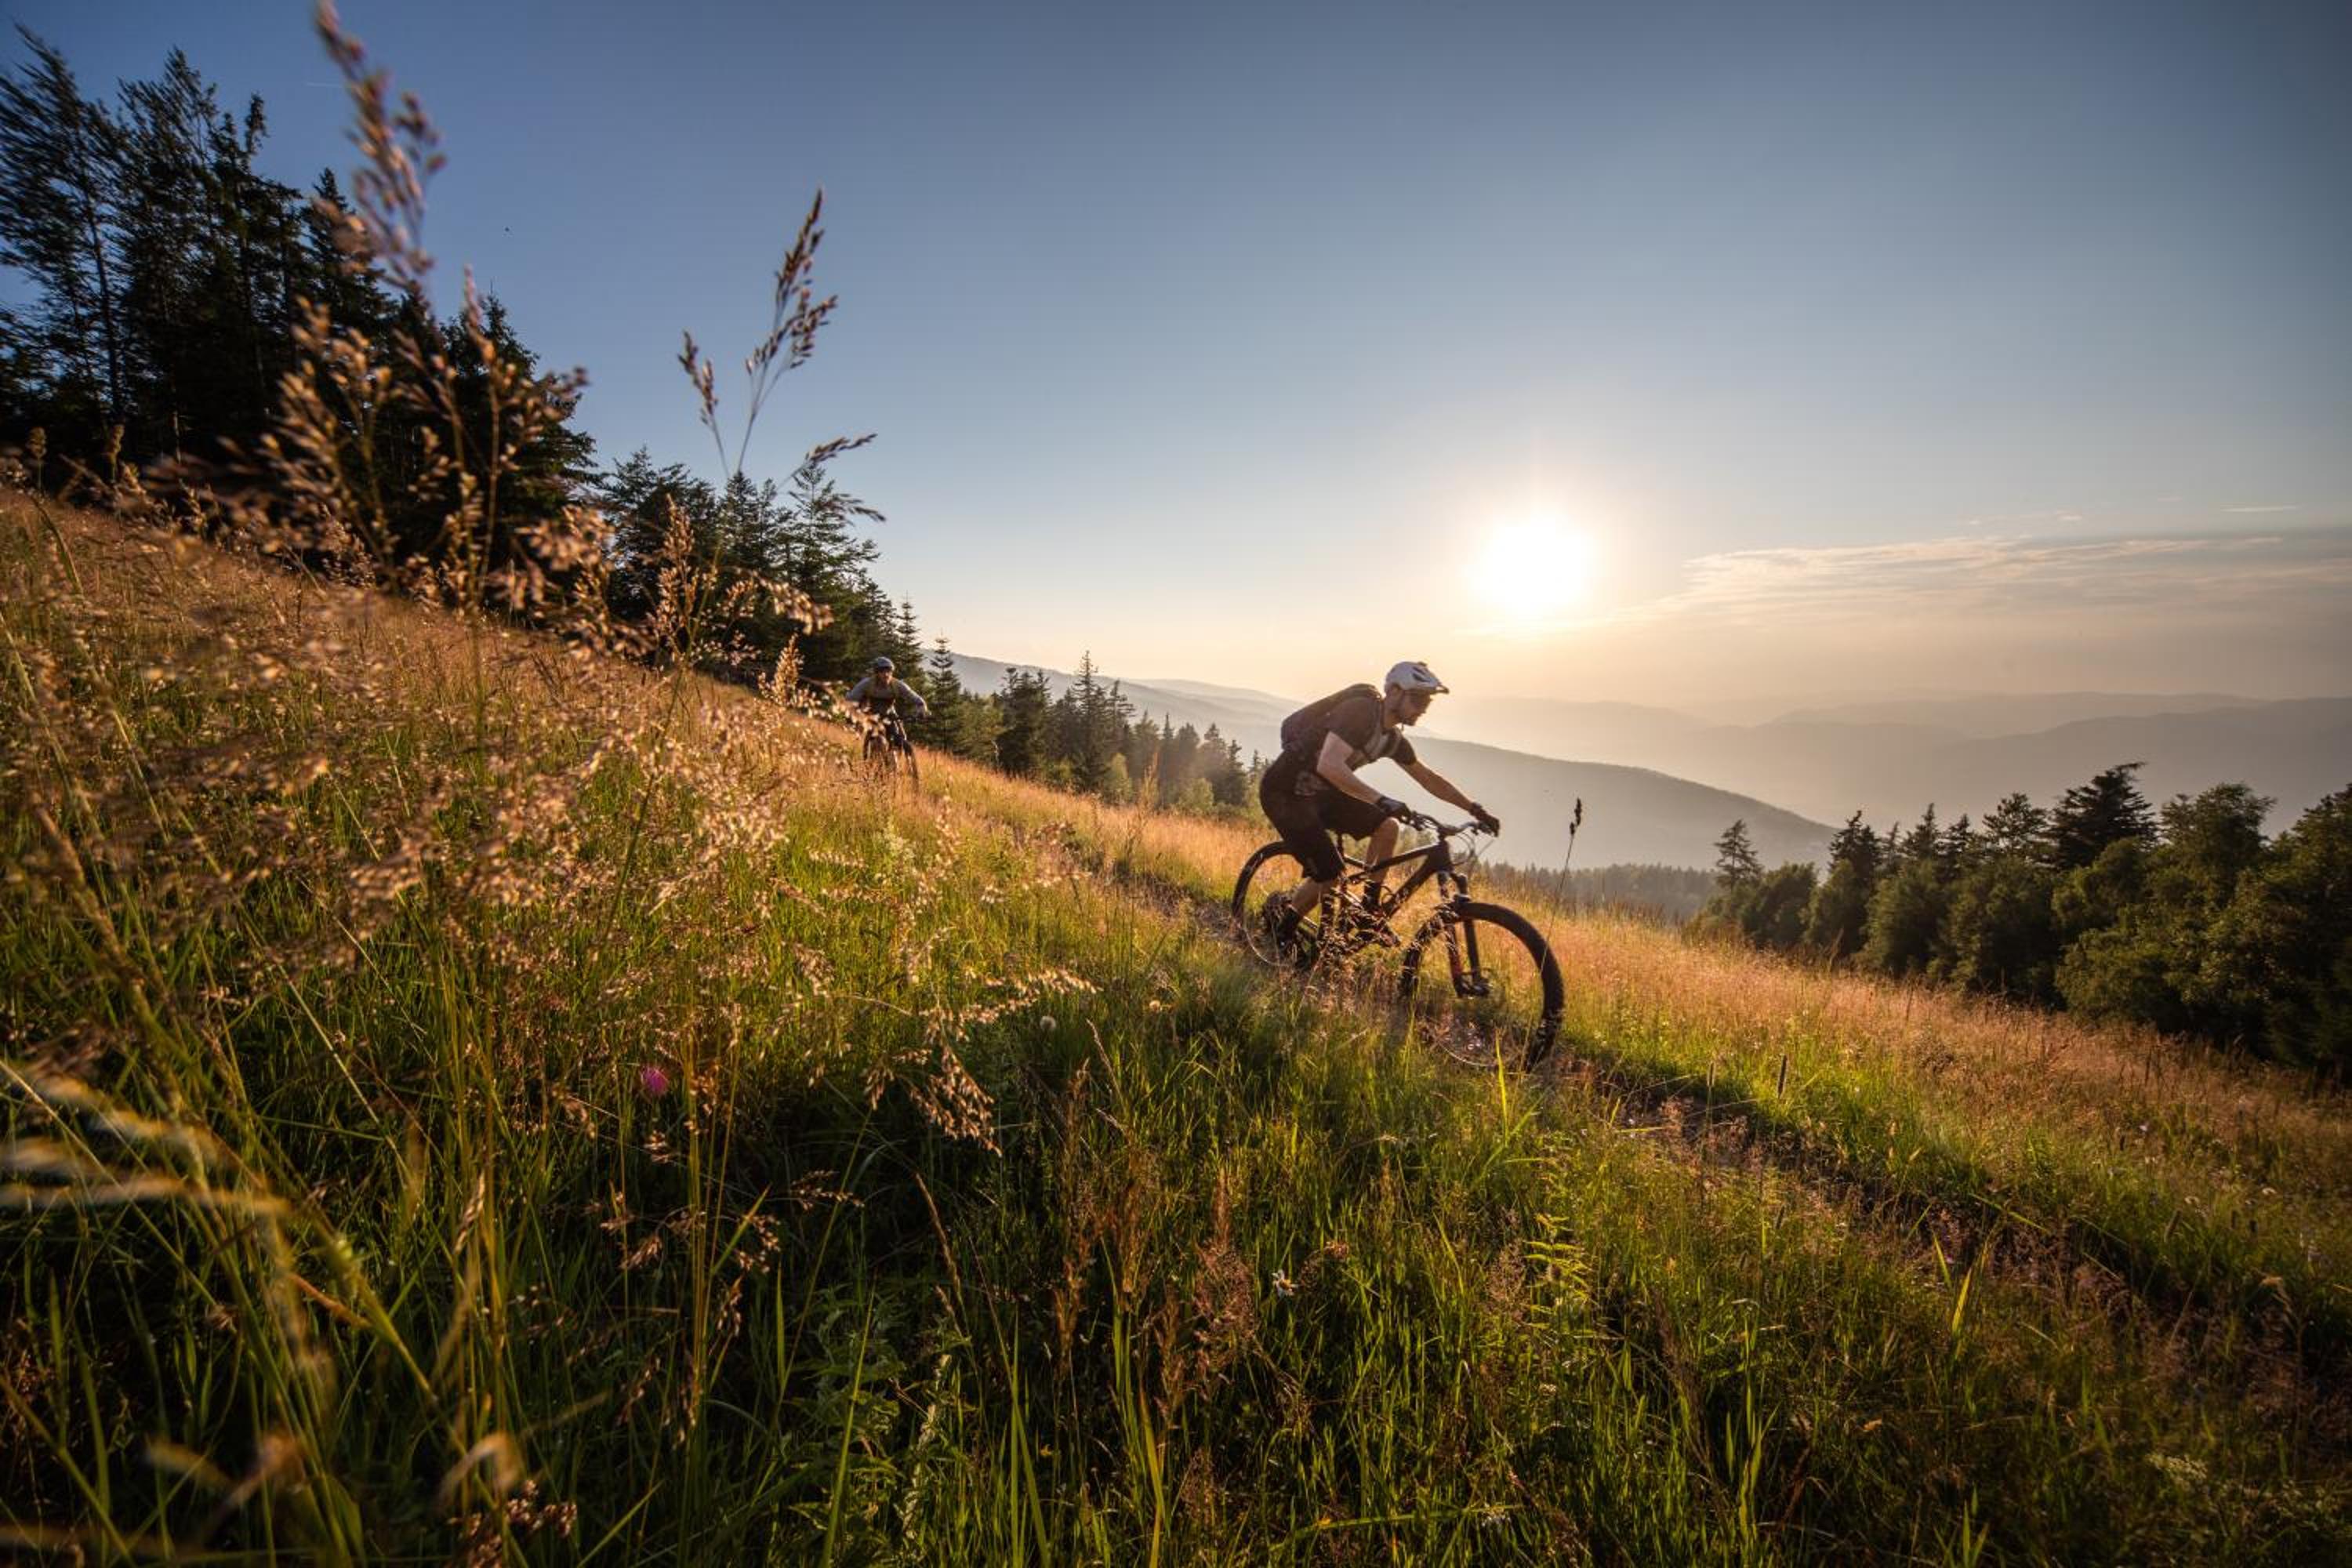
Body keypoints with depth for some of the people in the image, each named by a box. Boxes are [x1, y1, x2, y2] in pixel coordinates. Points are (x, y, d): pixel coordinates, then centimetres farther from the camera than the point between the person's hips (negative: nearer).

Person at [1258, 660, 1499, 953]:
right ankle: (1281, 926, 11)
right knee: (1329, 875, -13)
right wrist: (1381, 801, -44)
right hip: (1285, 793, -8)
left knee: (1387, 827, -3)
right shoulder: (1360, 711, -23)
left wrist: (1475, 809, 13)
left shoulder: (1393, 738, 4)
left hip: (1321, 792, 9)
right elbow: (1329, 765, -38)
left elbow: (1428, 777, 17)